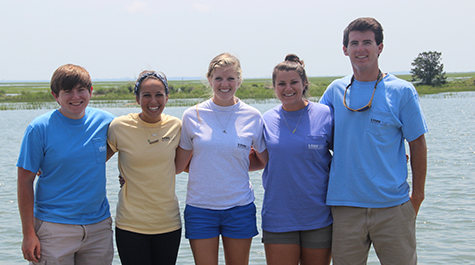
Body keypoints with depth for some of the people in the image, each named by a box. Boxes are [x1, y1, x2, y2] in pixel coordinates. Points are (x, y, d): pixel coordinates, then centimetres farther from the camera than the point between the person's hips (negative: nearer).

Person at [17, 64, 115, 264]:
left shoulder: (106, 122, 1)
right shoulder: (39, 128, -8)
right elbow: (25, 182, -7)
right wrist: (28, 234, -10)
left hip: (99, 226, 4)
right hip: (54, 229, -3)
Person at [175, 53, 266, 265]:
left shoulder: (252, 117, 0)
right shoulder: (192, 116, -1)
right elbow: (178, 165, 4)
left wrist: (235, 166, -1)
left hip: (239, 208, 1)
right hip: (200, 207, 0)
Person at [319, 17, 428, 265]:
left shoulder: (402, 91, -2)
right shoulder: (335, 90, 6)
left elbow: (417, 145, 1)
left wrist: (417, 195, 1)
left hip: (392, 207, -2)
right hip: (345, 206, 2)